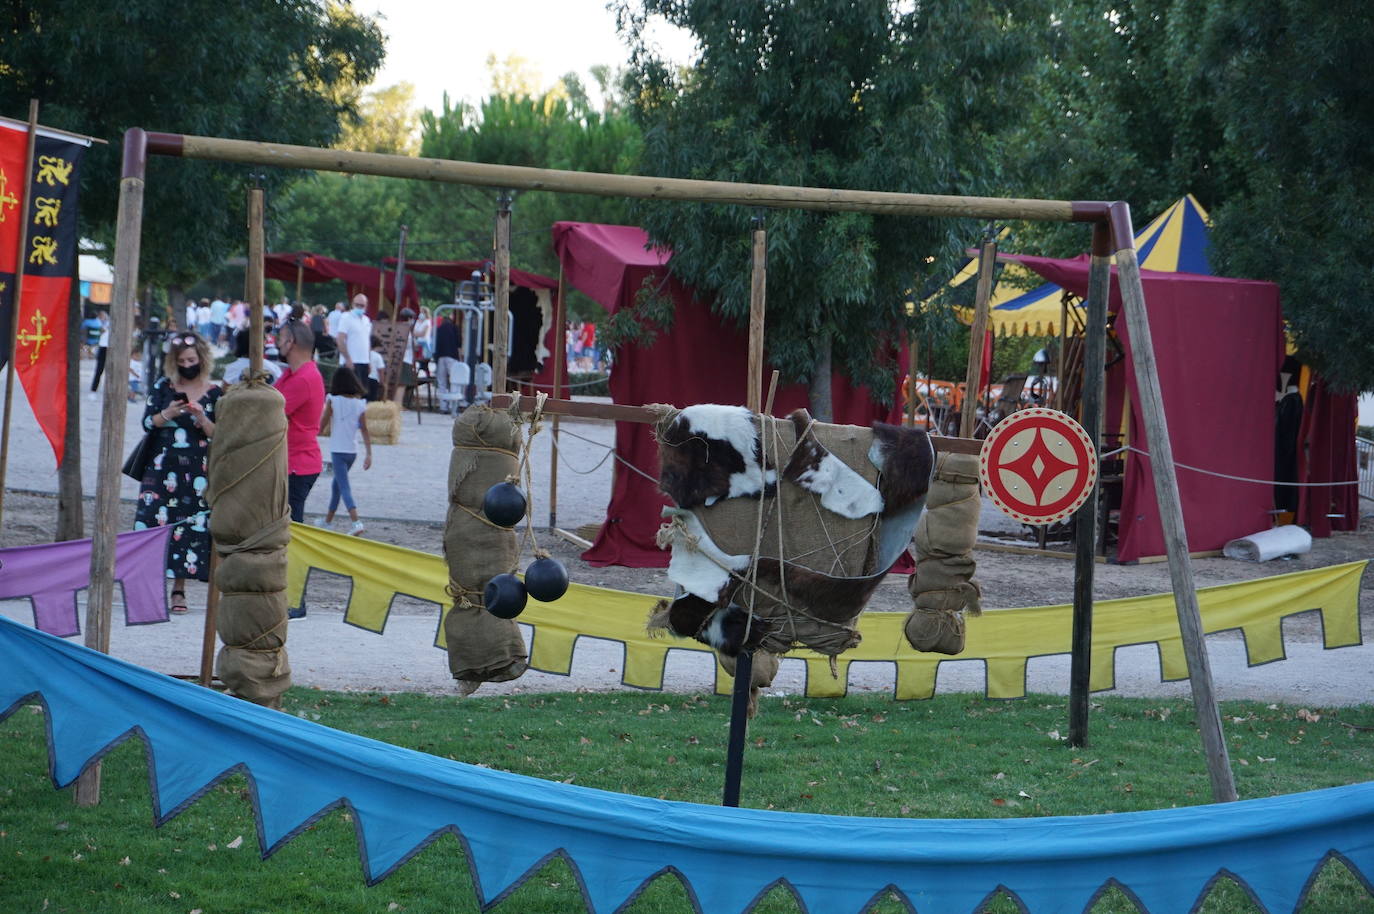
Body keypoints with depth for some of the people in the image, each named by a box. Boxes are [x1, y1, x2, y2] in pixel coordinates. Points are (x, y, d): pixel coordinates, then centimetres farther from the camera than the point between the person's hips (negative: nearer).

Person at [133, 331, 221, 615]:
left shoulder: (214, 393, 3)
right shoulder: (163, 387, 6)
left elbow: (219, 435, 0)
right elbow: (147, 422, 1)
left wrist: (202, 418, -17)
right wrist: (167, 414, -18)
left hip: (197, 472, 0)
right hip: (162, 468, 0)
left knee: (189, 527, -1)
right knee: (153, 521, -9)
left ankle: (179, 590, 7)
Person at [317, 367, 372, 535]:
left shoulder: (333, 401, -9)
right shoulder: (360, 404, 1)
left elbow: (322, 424, -5)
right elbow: (365, 431, -1)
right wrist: (369, 454, 0)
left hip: (337, 450, -5)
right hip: (352, 451, 5)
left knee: (344, 488, -10)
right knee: (336, 484, 22)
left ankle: (356, 522, -27)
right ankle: (328, 520, 34)